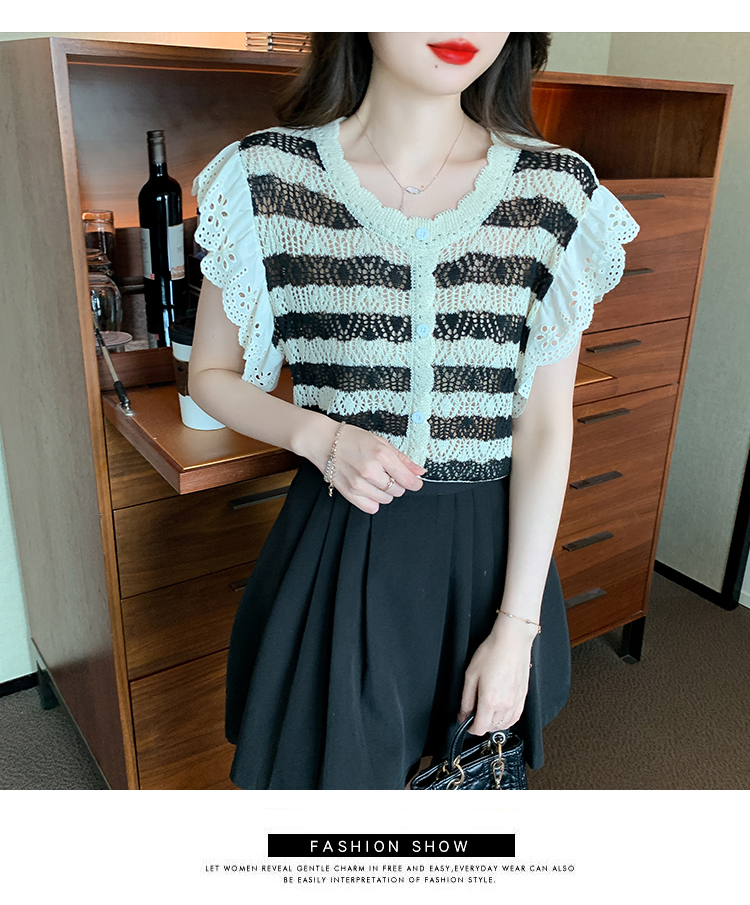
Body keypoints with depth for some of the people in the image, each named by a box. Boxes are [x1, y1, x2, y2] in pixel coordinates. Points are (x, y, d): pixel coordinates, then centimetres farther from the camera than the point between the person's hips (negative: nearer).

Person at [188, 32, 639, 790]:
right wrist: (318, 435, -17)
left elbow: (545, 426, -7)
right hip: (333, 551, -1)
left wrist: (516, 628, -8)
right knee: (331, 763, 18)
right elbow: (211, 375, 2)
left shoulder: (558, 190, -6)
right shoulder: (267, 177, -9)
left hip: (492, 549, 2)